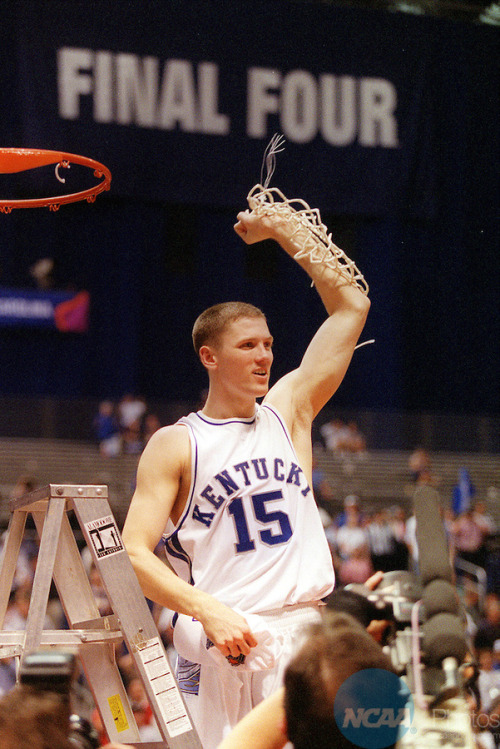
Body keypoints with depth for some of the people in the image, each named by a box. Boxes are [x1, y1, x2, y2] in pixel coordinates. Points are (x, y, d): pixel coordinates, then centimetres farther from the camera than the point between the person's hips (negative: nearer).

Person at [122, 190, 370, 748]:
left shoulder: (288, 409, 14)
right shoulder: (174, 446, 2)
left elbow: (350, 304, 15)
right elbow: (132, 554, -6)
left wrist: (281, 230, 13)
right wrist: (208, 612, -19)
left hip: (302, 633, 3)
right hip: (218, 645, -3)